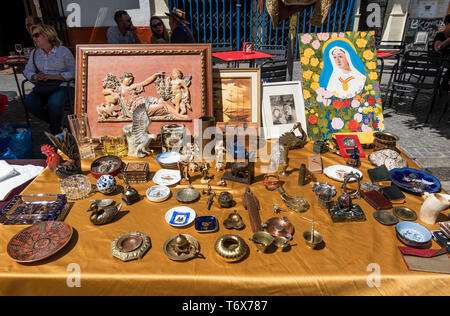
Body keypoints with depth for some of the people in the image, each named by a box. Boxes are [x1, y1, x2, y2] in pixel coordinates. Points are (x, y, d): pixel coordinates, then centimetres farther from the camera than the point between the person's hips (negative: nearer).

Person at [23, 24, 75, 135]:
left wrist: (52, 76, -15)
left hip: (60, 86, -5)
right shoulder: (35, 52, 14)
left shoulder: (63, 51, -2)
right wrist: (35, 76, -7)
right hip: (41, 87, 5)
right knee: (29, 103, -24)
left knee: (53, 103, -36)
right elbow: (27, 71, 18)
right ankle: (55, 123, 0)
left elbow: (72, 72, -6)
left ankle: (56, 130, -5)